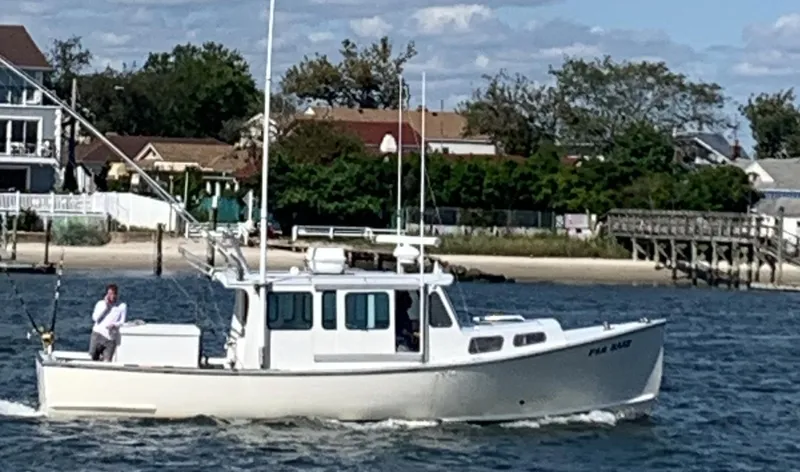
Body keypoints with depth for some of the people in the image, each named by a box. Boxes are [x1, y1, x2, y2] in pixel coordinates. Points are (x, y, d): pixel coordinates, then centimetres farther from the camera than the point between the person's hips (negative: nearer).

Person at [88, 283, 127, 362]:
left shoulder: (122, 306, 6)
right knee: (94, 358, 2)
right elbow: (95, 318, -4)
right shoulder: (100, 303, 9)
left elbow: (122, 322, 1)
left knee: (107, 361, -11)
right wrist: (105, 306, -7)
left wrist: (114, 325, -20)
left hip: (111, 337, -1)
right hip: (98, 334, 1)